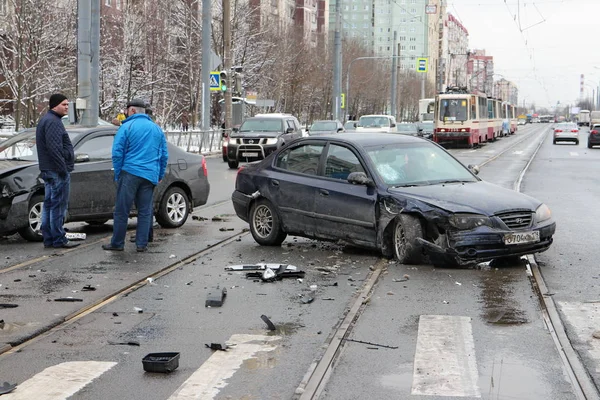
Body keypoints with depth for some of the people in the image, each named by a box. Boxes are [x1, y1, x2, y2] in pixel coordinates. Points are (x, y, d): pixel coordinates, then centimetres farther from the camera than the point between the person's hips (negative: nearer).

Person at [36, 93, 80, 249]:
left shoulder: (45, 120, 19)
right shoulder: (53, 122, -15)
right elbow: (54, 148, -24)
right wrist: (63, 169, -21)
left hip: (47, 170, 11)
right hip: (57, 171, -11)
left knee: (49, 204, 11)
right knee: (58, 206, -6)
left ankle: (48, 239, 14)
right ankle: (58, 240, -4)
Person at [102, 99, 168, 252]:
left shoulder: (127, 127, -3)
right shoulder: (157, 129, 14)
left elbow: (117, 153, -6)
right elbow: (164, 155, 16)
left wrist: (117, 174, 2)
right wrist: (160, 175, 21)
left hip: (130, 173, -5)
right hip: (150, 176, 5)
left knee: (122, 210, 1)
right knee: (145, 211, 8)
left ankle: (117, 243, 6)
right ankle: (142, 244, 8)